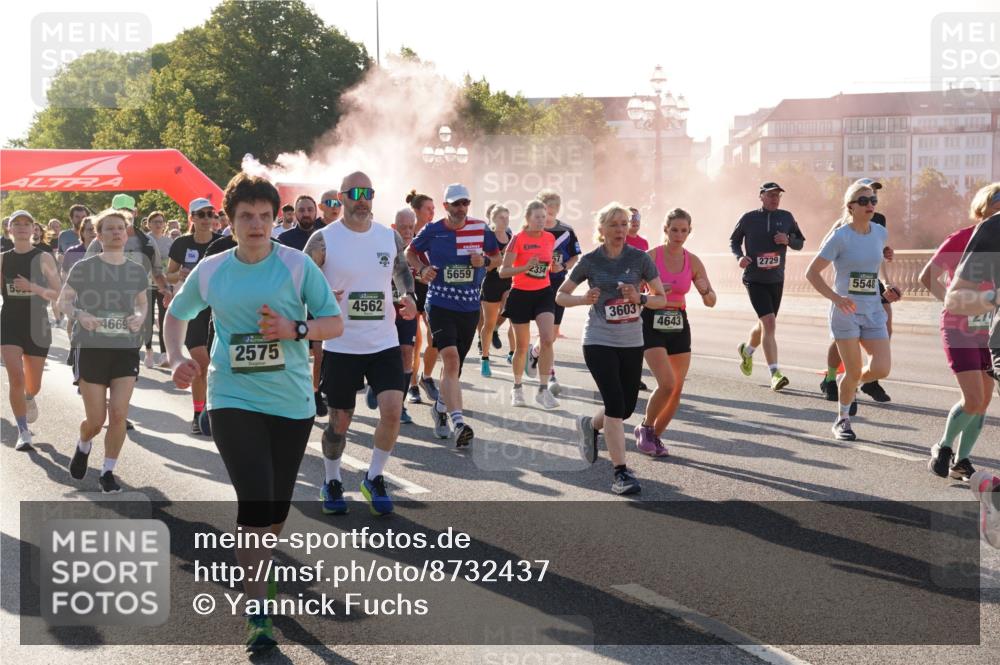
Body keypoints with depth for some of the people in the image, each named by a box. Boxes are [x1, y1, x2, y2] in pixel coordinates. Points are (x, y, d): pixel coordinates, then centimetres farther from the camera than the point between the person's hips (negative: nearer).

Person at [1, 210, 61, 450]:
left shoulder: (43, 258, -4)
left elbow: (58, 295, -8)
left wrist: (33, 287, -21)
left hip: (37, 325, 0)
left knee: (33, 385, 12)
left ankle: (29, 399, 50)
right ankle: (23, 432, -3)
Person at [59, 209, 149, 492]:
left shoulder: (137, 271, 4)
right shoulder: (83, 267, -5)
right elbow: (63, 300, 2)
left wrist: (139, 316, -6)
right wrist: (79, 314, -18)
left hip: (126, 348, 2)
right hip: (91, 348, -2)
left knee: (119, 414, -6)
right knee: (96, 419, 1)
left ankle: (108, 472, 12)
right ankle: (83, 447, 36)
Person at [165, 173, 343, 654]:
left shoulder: (298, 265, -4)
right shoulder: (209, 272, 2)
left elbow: (335, 323, -2)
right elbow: (176, 315, 18)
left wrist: (296, 329, -21)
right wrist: (176, 359, 1)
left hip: (291, 403, 1)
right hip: (233, 401, -1)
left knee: (276, 509, 13)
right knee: (256, 502, -14)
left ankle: (250, 562, 44)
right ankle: (257, 616, -6)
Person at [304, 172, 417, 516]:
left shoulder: (390, 237, 4)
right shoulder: (323, 239, -6)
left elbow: (402, 270, 20)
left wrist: (409, 297, 1)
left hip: (384, 343, 2)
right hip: (340, 346, -2)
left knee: (392, 411, -11)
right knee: (340, 421, 7)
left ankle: (374, 479, 12)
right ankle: (332, 482, 31)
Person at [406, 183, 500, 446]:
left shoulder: (481, 229, 2)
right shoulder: (432, 231, -2)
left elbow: (497, 256, 14)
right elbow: (411, 252, 14)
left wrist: (485, 260, -9)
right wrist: (422, 268, -6)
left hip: (470, 306, 3)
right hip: (440, 304, -3)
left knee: (455, 364, 14)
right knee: (451, 359, -20)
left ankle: (440, 407, 40)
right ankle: (458, 423, -28)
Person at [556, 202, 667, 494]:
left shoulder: (640, 258, -2)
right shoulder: (590, 261, -4)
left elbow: (662, 299, 2)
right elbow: (561, 295, 4)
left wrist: (639, 298, -18)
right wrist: (584, 299, -15)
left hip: (632, 342, 3)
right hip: (599, 342, -3)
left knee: (627, 407, 9)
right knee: (615, 403, -15)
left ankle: (590, 424, 42)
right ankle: (621, 472, -9)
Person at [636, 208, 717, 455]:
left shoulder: (693, 262, 2)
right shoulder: (651, 256, -9)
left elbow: (711, 302, 4)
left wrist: (705, 291, -19)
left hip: (679, 326, 5)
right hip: (652, 325, -5)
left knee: (677, 389, 4)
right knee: (667, 383, -18)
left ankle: (655, 436, 23)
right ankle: (645, 428, 6)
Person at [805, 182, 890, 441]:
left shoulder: (881, 233, 5)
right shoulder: (840, 237, -11)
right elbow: (812, 272, -11)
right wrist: (835, 297, -23)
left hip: (873, 312, 5)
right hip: (845, 311, -5)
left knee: (881, 369, -9)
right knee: (853, 372, -4)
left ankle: (852, 386, 25)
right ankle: (842, 420, 21)